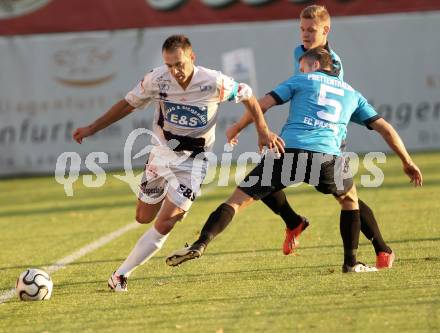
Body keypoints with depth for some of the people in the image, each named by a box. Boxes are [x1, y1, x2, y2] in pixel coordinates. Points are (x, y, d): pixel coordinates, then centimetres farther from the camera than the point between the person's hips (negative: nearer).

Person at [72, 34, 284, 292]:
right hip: (162, 153, 3)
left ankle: (122, 274, -4)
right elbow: (129, 104, 2)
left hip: (193, 161, -3)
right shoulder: (157, 80, -14)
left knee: (163, 226, -13)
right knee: (144, 217, 12)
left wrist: (264, 132, -9)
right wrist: (92, 128, 3)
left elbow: (248, 97, -3)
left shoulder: (214, 83, -21)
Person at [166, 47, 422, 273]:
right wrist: (408, 162, 38)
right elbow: (386, 129, 28)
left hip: (288, 150, -2)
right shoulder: (352, 94, 28)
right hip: (327, 156, 2)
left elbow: (261, 105, 12)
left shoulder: (302, 81, 21)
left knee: (238, 199, 3)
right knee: (350, 199, 31)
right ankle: (351, 263, 23)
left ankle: (201, 244, -15)